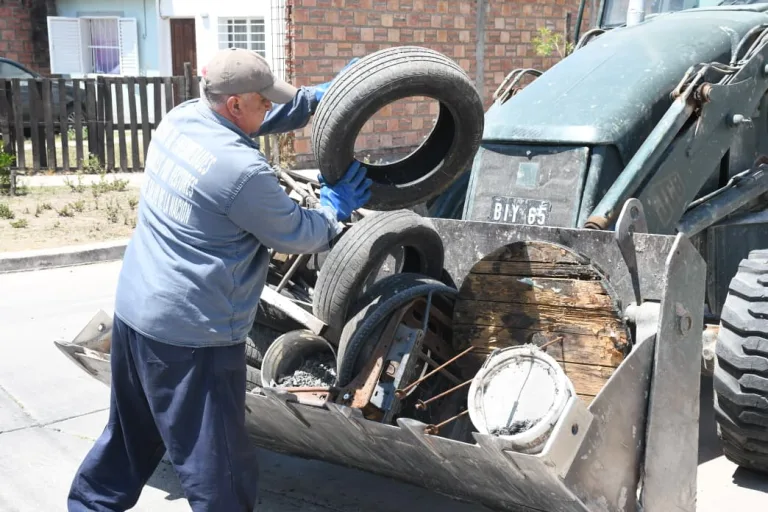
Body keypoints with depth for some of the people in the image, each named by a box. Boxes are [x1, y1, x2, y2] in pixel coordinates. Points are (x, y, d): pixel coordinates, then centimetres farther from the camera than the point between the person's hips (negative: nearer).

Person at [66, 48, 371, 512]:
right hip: (191, 333, -9)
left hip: (134, 310, 10)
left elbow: (259, 119, 17)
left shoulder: (182, 118, 1)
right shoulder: (242, 170, -23)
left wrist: (321, 96, 11)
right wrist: (336, 206, 6)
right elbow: (301, 236, -10)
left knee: (132, 433, 27)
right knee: (217, 464, 5)